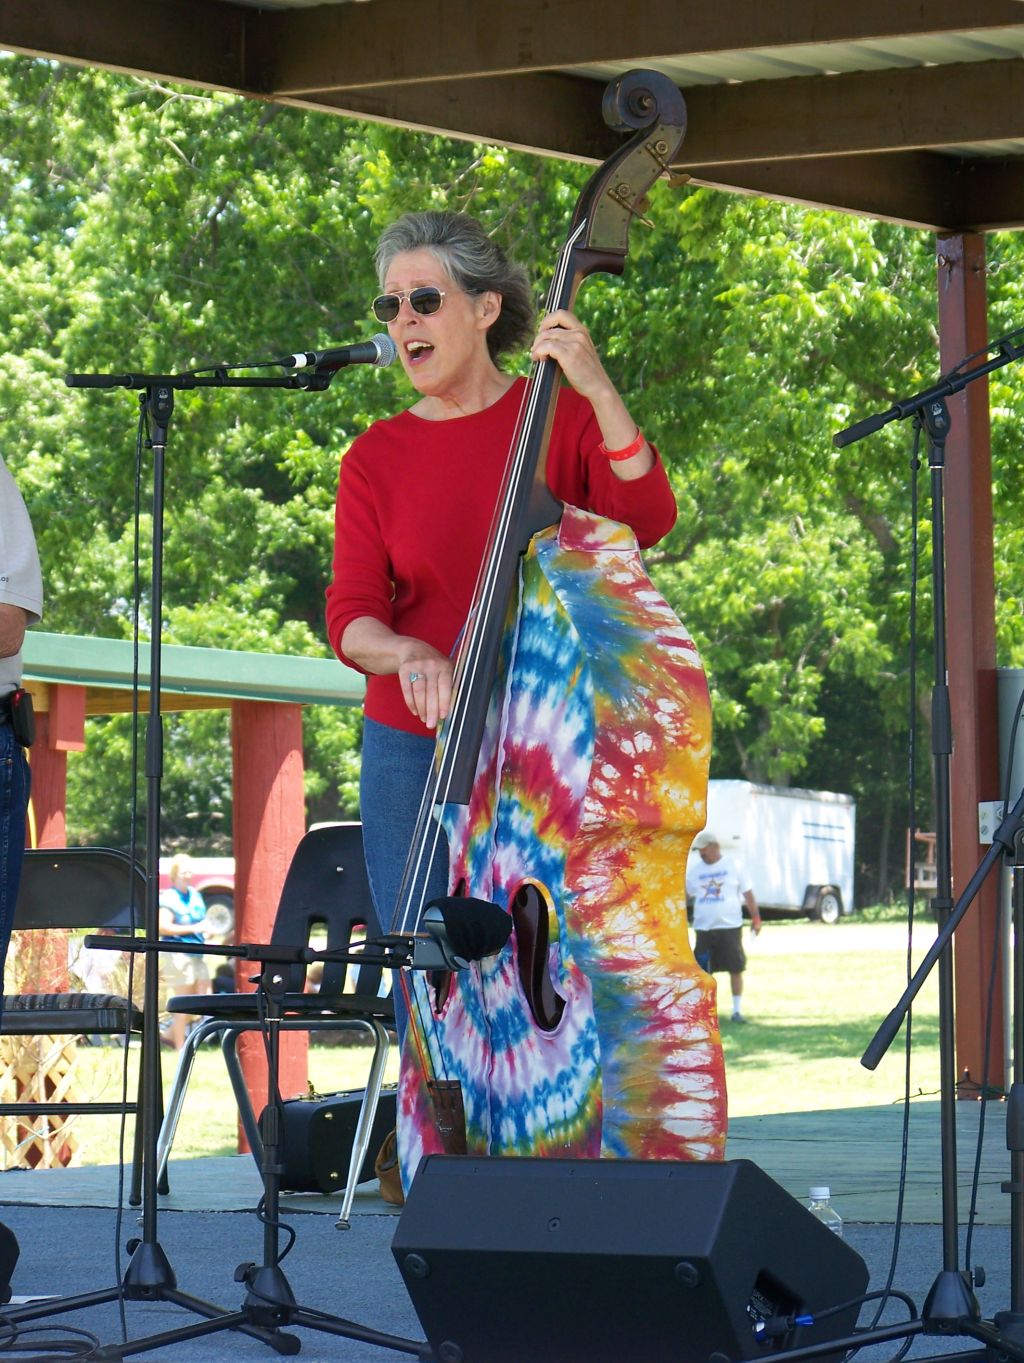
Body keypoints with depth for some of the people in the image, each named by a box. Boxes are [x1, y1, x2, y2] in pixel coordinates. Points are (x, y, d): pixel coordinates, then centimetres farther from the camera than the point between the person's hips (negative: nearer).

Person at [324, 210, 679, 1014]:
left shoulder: (560, 418, 4)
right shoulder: (376, 458, 7)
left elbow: (646, 520, -13)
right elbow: (351, 617, -3)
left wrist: (597, 392, -22)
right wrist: (407, 654, -25)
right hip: (415, 754, 2)